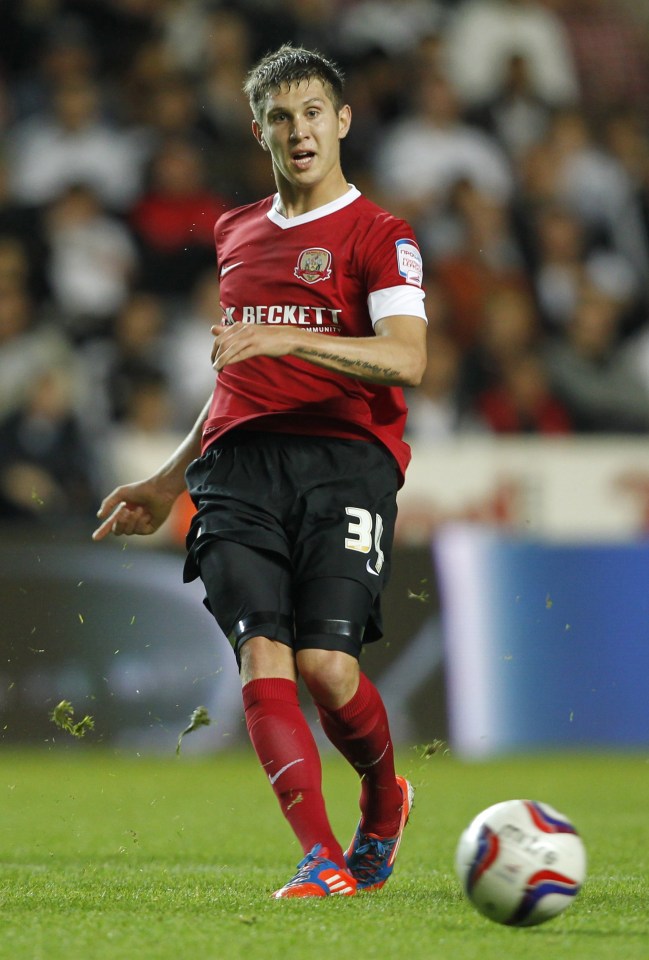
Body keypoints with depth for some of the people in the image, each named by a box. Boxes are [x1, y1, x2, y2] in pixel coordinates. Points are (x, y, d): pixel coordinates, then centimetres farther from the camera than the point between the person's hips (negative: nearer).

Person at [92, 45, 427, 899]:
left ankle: (384, 797, 17)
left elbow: (405, 358, -11)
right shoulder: (237, 234, 24)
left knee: (326, 663, -15)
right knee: (261, 653, -16)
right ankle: (322, 859, -18)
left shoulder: (377, 234, 5)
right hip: (241, 460, 5)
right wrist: (169, 483, 32)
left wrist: (285, 338, -21)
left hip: (344, 456, -5)